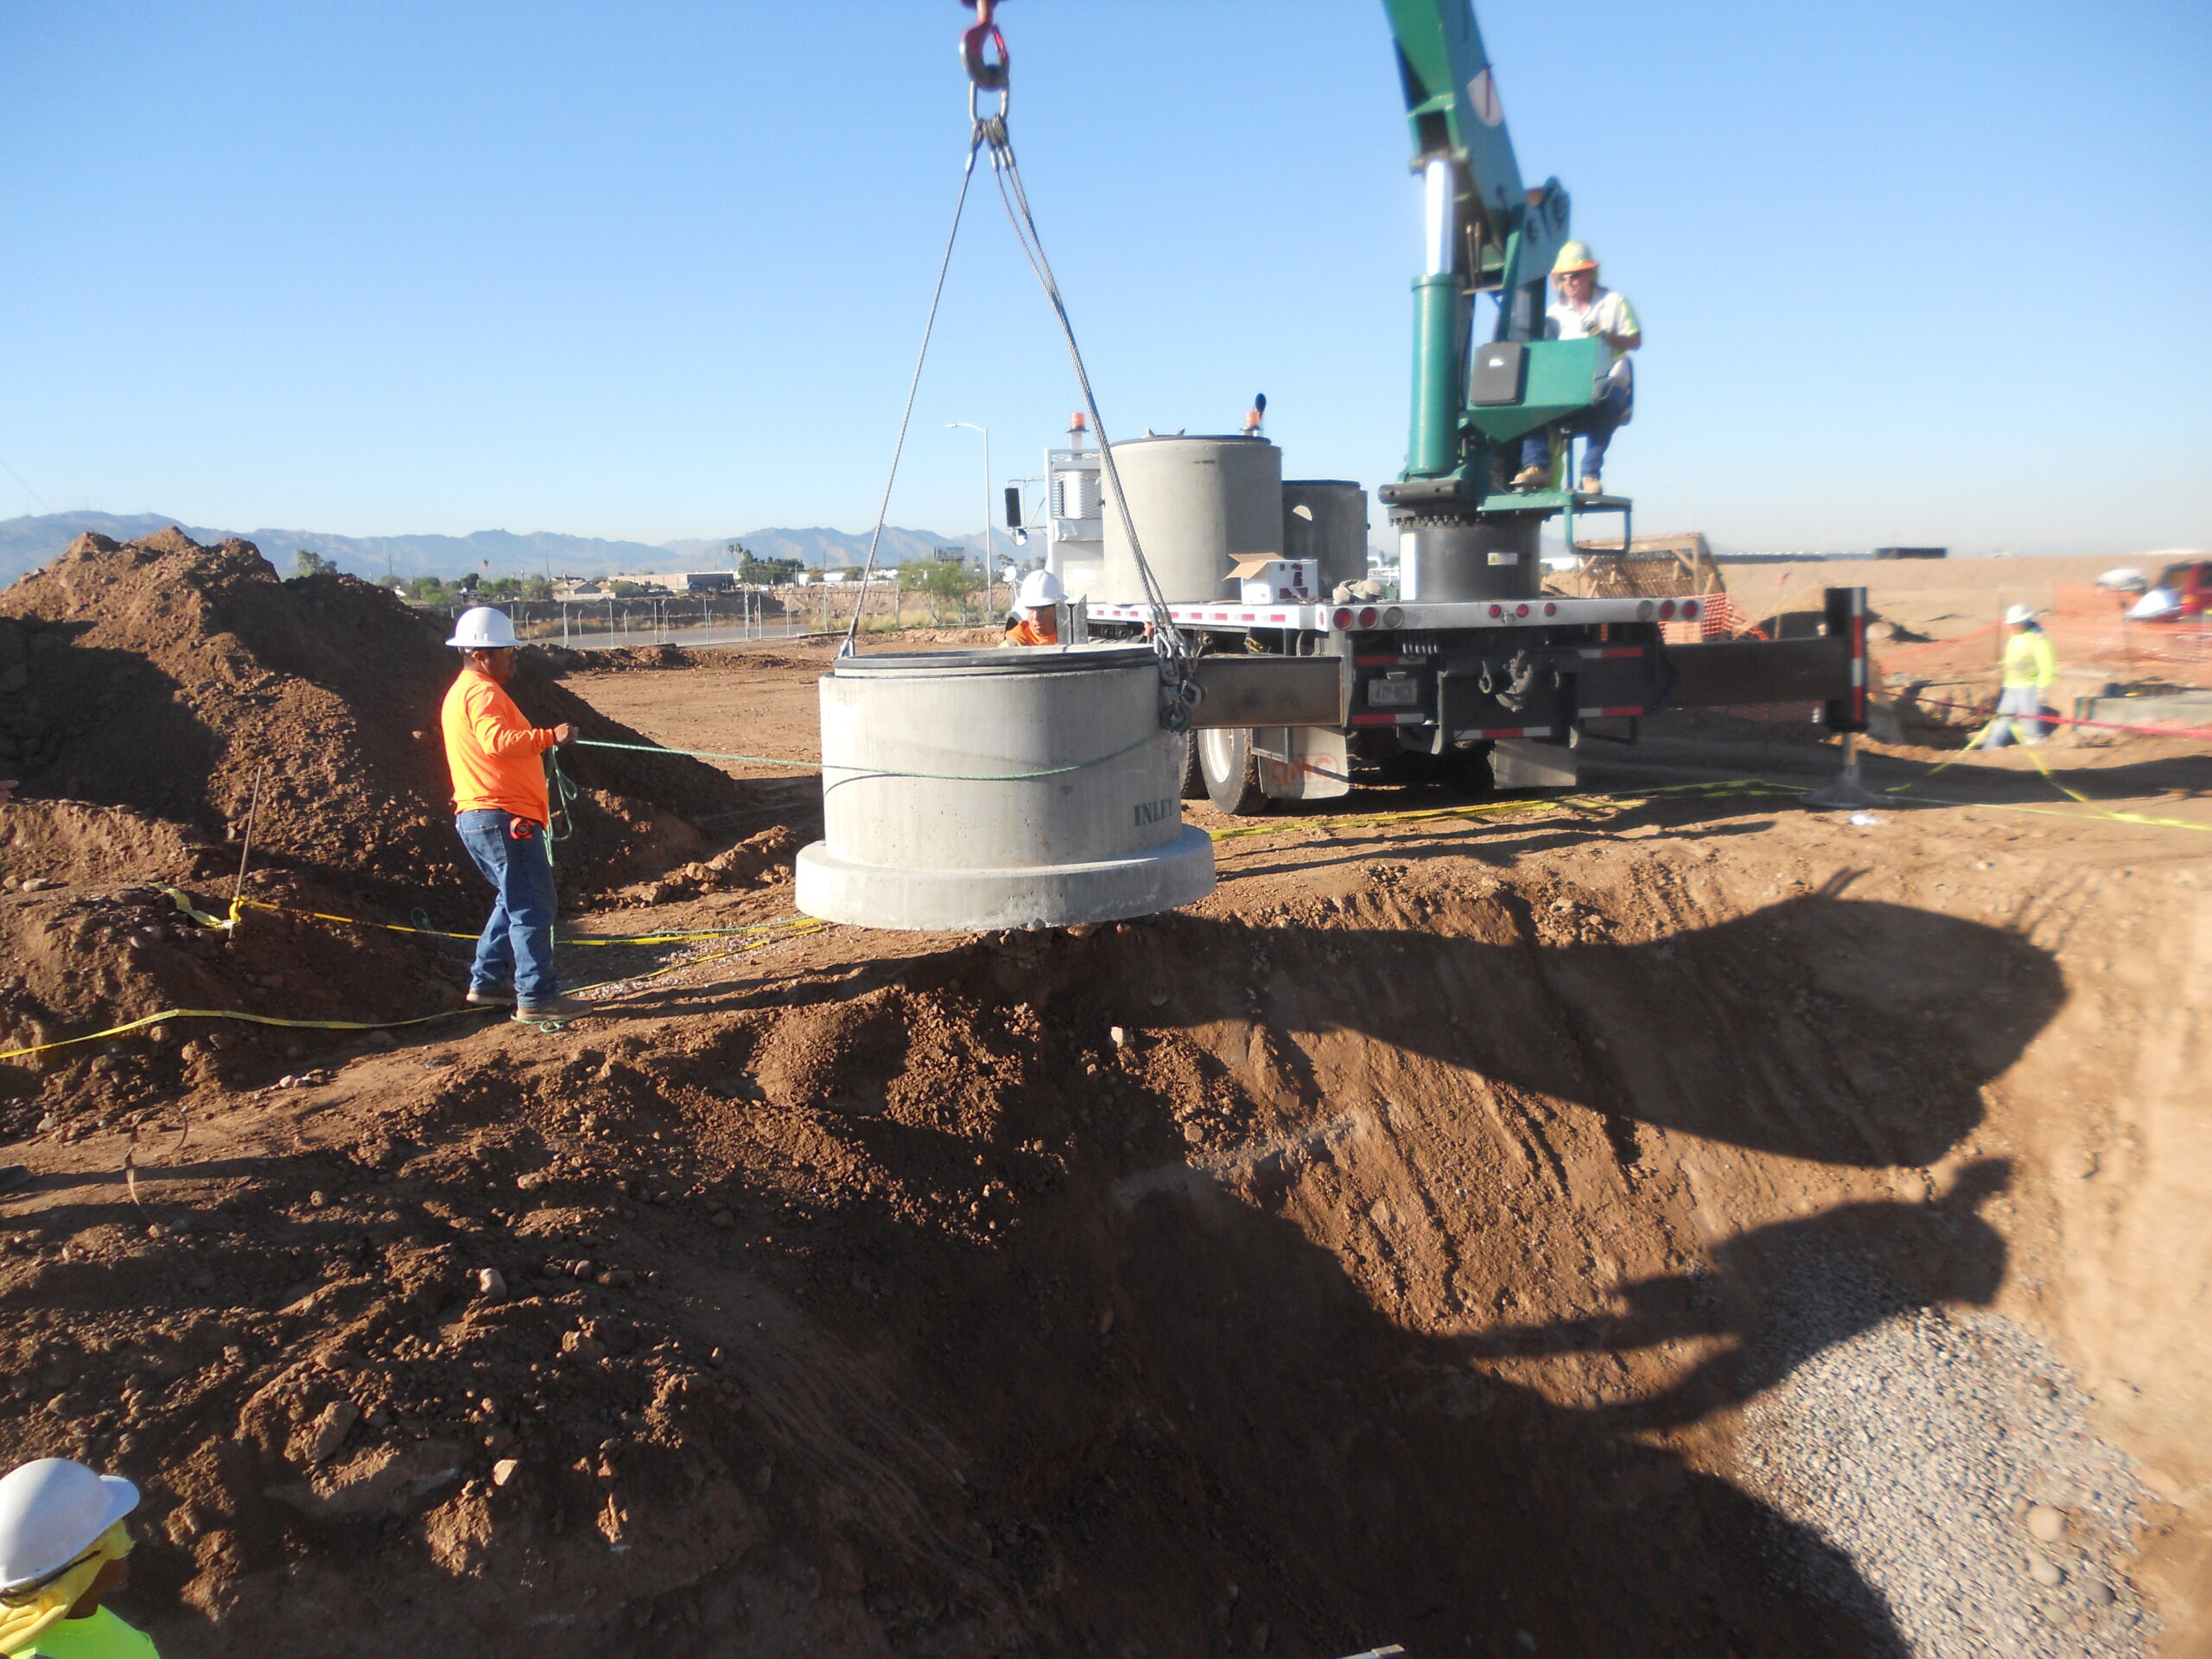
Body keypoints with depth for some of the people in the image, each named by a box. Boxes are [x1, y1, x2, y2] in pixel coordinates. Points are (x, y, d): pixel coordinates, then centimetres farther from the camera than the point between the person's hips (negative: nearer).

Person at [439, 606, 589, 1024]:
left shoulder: (462, 692, 21)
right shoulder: (482, 693, -13)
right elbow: (499, 741, -31)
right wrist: (549, 736, -39)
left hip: (480, 817, 11)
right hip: (504, 817, -11)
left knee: (514, 901, 21)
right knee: (532, 906, -8)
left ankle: (488, 982, 26)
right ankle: (537, 998, -6)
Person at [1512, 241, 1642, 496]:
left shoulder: (1614, 302, 14)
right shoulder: (1555, 312, 22)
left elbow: (1635, 340, 7)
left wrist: (1606, 336, -12)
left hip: (1609, 385, -3)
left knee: (1603, 401, -39)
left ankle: (1591, 475, -35)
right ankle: (1537, 466, -35)